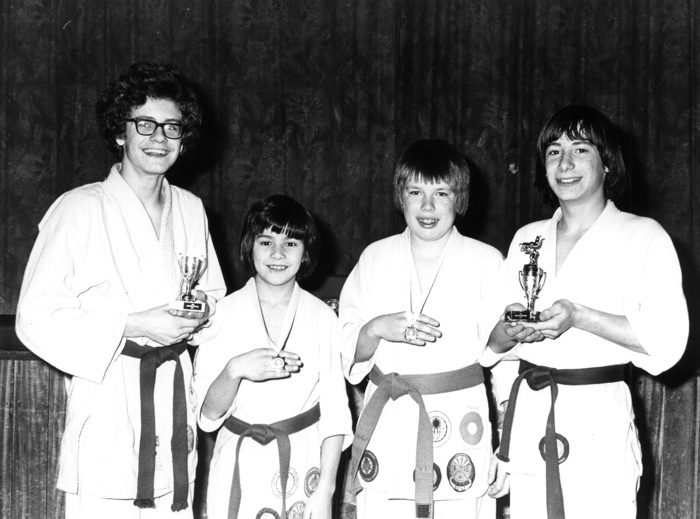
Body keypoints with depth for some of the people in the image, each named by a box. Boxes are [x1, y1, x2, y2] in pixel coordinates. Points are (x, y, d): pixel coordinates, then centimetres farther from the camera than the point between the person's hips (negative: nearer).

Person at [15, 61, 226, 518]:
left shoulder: (191, 210, 12)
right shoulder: (79, 210, -7)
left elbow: (215, 291, 25)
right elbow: (36, 318, -10)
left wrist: (202, 311, 1)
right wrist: (132, 325, -15)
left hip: (175, 393, 5)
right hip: (108, 403, -5)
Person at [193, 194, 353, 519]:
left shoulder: (323, 318, -1)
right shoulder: (224, 313, -3)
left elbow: (334, 411, -1)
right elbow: (209, 413, -6)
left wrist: (325, 490, -7)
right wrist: (235, 370, -24)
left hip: (303, 465, 0)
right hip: (240, 465, 0)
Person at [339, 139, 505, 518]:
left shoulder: (486, 262, 2)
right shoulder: (375, 259, 8)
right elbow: (345, 350, 7)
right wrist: (377, 330, -14)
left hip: (459, 429, -1)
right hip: (387, 427, 2)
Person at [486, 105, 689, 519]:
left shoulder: (644, 237, -1)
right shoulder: (527, 239, 14)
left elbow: (667, 343, -10)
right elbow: (494, 342, 16)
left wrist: (579, 317, -18)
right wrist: (510, 329, -7)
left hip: (598, 426, -4)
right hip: (527, 420, 4)